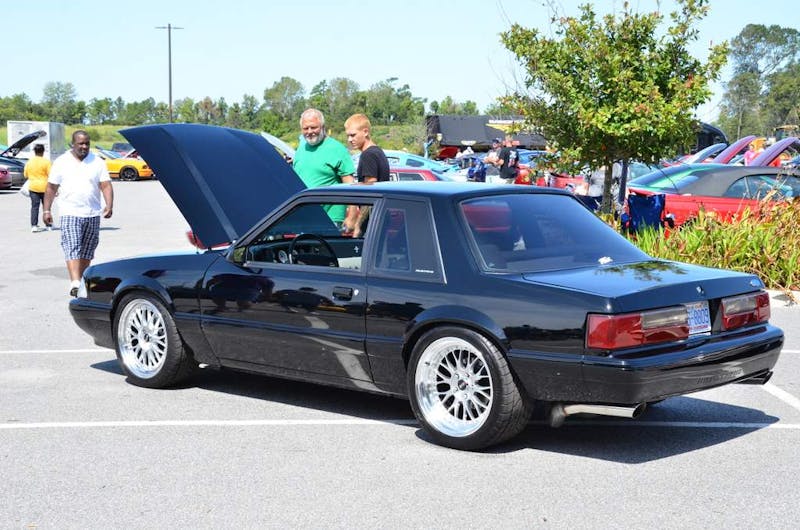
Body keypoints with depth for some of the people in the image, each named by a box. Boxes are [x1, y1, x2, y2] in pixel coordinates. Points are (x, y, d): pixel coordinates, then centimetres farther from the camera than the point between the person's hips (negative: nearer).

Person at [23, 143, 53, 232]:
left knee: (34, 206, 4)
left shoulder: (29, 162, 2)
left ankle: (34, 225, -4)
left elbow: (25, 175, 11)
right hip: (44, 187, -2)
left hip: (33, 187, 2)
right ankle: (48, 225, 17)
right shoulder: (46, 162, -9)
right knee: (46, 206, 10)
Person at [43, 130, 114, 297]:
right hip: (70, 214, -3)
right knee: (72, 250, -15)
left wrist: (109, 205, -15)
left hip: (93, 214, 3)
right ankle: (75, 283, -26)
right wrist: (47, 210, 1)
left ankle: (82, 281, 21)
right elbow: (51, 188, 7)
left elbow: (106, 185, 1)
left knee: (87, 252, 9)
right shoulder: (61, 162, 4)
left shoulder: (98, 162, 7)